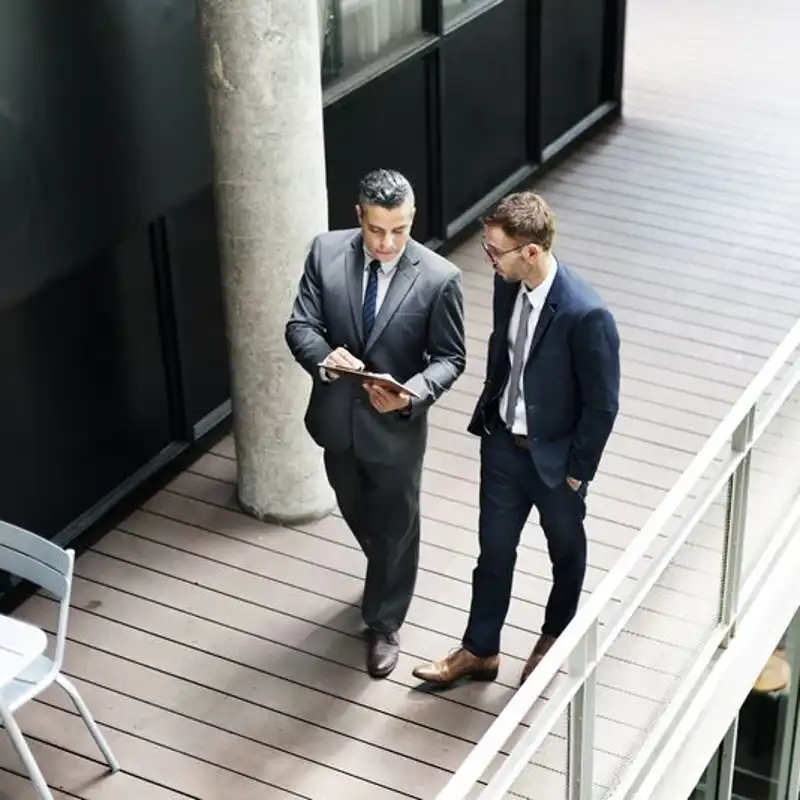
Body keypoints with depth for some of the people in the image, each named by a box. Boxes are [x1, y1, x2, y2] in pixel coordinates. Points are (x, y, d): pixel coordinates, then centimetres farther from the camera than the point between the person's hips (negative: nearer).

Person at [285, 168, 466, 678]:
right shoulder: (326, 252, -12)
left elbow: (450, 357, -12)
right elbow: (301, 325, -7)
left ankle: (384, 625, 37)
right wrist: (324, 358, -30)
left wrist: (412, 394, -31)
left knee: (396, 526, 15)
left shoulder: (439, 278, -20)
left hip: (395, 426, -4)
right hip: (337, 416, 4)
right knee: (358, 514, 26)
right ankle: (386, 576, 58)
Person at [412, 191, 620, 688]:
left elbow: (602, 404, -21)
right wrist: (489, 412, 14)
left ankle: (556, 635, 46)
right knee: (495, 549, 18)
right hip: (503, 442, 5)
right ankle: (480, 650, 35)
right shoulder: (507, 283, -11)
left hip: (556, 456, -5)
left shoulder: (585, 314, -32)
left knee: (566, 549, 22)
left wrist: (578, 469, -12)